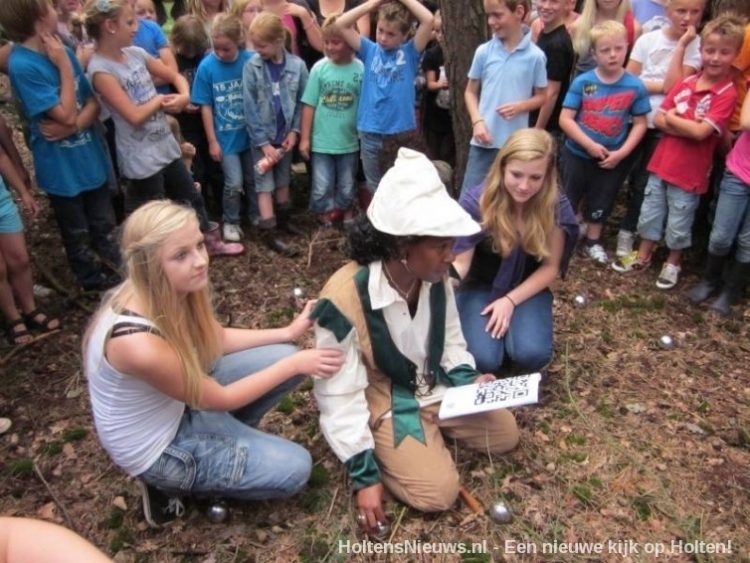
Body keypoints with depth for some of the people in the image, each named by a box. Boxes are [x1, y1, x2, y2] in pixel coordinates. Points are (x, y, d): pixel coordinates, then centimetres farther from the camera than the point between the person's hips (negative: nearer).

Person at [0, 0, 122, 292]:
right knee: (77, 236, 15)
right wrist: (65, 67, -19)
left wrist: (75, 125, -18)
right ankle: (96, 286, 34)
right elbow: (66, 114, -23)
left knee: (104, 227, 20)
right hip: (61, 168, -6)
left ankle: (119, 278, 38)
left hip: (91, 157, 6)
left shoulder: (61, 51, -1)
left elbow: (94, 102, 1)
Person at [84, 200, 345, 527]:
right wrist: (295, 364, -17)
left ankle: (232, 439, 14)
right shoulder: (140, 344, -38)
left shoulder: (171, 292, -15)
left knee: (282, 356, -3)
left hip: (178, 404, 7)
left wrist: (288, 333, -5)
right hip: (156, 447, -7)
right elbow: (220, 398, -22)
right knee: (294, 470, -7)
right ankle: (172, 485, 6)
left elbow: (219, 339, 4)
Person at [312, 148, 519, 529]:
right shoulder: (345, 299, -32)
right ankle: (379, 449, 7)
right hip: (383, 404, -6)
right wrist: (364, 474, -21)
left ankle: (429, 427, 18)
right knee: (439, 491, -19)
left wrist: (468, 378, -10)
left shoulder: (435, 278, -11)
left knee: (505, 433, 7)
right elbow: (340, 396, -24)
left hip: (435, 386, 7)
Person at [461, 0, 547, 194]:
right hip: (483, 141, 1)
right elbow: (471, 92, 8)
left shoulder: (535, 56, -4)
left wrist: (520, 106, -15)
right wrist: (477, 121, -8)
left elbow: (542, 96, 5)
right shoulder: (483, 51, -1)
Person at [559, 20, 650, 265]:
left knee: (600, 202, 18)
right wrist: (590, 145, -21)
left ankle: (593, 241, 37)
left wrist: (622, 153, -15)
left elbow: (639, 124, -4)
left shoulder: (635, 86, -10)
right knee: (567, 199, 12)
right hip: (577, 154, -1)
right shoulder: (582, 82, -13)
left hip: (612, 159, 2)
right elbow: (565, 119, -16)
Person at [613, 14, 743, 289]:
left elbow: (701, 132, -24)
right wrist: (690, 126, -17)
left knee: (679, 222, 10)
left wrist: (672, 118, -11)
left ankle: (673, 263, 31)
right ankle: (643, 256, 34)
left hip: (690, 171, -5)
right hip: (662, 161, 5)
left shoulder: (727, 94, -15)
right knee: (650, 212, 17)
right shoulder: (686, 83, 1)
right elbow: (658, 119, -2)